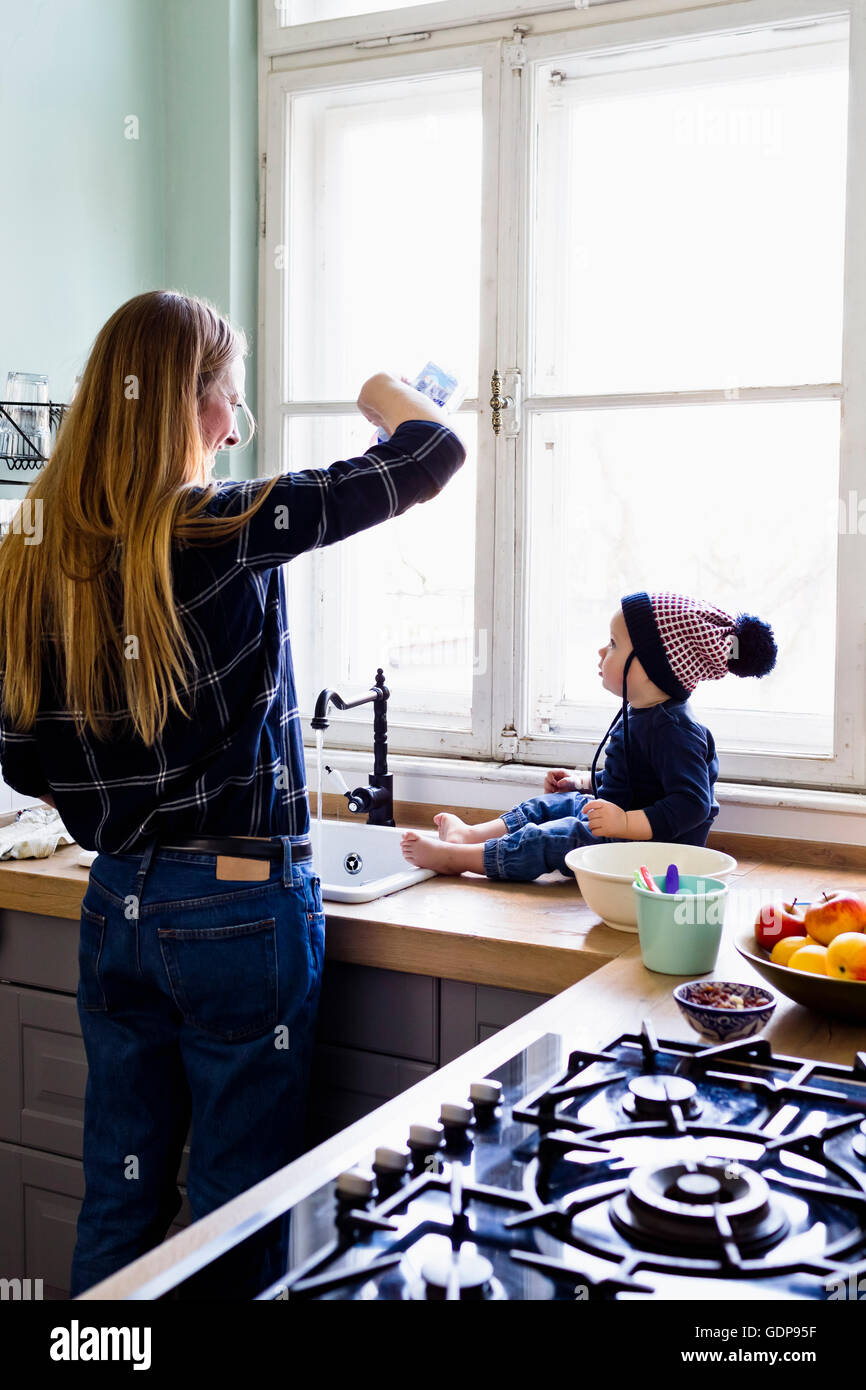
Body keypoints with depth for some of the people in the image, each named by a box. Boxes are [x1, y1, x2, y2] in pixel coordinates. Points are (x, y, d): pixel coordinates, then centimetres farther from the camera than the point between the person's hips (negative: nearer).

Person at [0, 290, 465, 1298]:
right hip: (240, 907, -6)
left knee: (118, 1197, 20)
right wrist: (387, 395, 12)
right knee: (238, 1208, 11)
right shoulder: (236, 528, -16)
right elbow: (436, 454, -9)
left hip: (115, 906, 6)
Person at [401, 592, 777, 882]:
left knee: (550, 839, -19)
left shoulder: (673, 730, -26)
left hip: (653, 844, -11)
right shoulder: (640, 715, 9)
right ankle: (471, 834, 13)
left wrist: (627, 823, -39)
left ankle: (453, 857, -14)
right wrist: (582, 785, 22)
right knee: (551, 804, 17)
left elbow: (692, 803, -34)